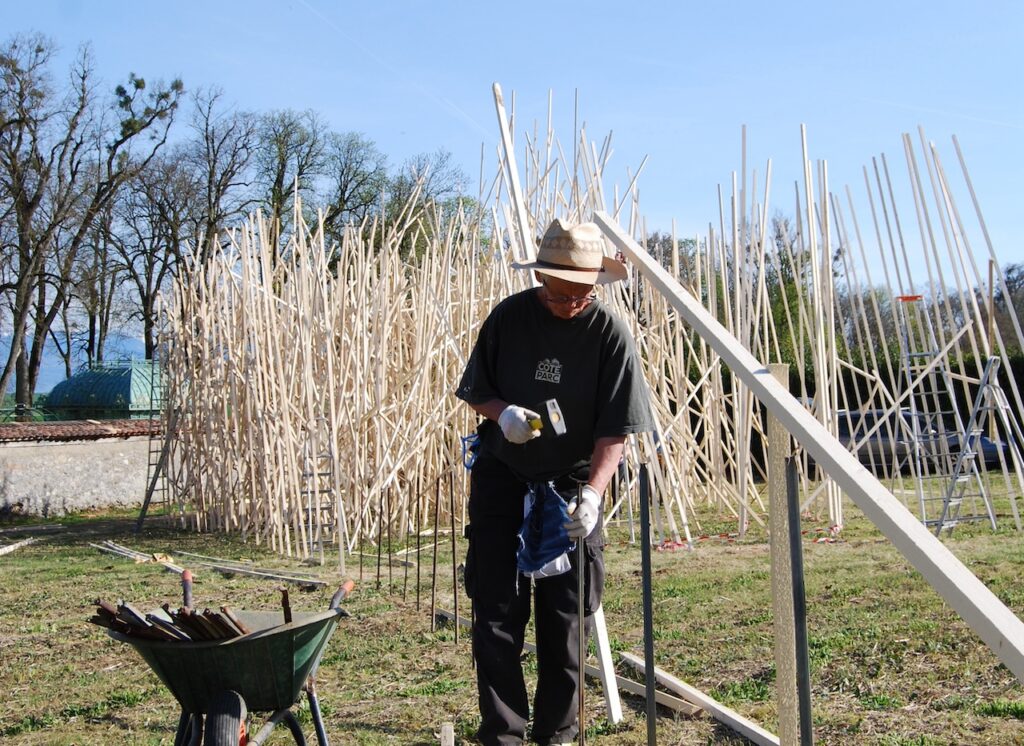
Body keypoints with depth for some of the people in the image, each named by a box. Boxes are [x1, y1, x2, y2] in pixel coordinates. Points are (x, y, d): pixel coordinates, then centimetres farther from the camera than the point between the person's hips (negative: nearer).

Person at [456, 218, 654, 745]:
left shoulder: (609, 334, -12)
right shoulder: (508, 317, -7)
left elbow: (615, 430, -13)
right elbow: (474, 392, 4)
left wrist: (592, 493, -27)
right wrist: (502, 411, -18)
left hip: (572, 483, -1)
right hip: (502, 475, 1)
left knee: (564, 615, 5)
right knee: (497, 609, -1)